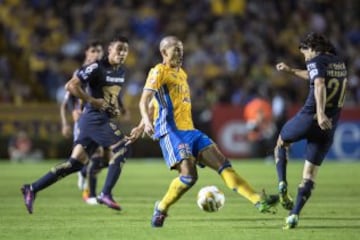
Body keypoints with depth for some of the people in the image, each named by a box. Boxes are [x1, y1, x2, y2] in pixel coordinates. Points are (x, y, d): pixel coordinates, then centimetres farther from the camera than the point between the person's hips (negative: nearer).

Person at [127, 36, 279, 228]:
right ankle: (161, 209, -1)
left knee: (223, 164, -4)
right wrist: (147, 122, -32)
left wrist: (141, 126, 29)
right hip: (171, 132, -8)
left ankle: (259, 201, -11)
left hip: (189, 130, 8)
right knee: (189, 175, -24)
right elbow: (145, 101, -13)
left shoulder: (181, 73, 23)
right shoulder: (159, 71, -2)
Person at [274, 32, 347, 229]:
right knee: (310, 174, 7)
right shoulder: (340, 63, 17)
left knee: (282, 141, 26)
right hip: (329, 126, 5)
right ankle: (294, 215, -2)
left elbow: (319, 85, -25)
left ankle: (282, 185, 10)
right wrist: (291, 71, 44)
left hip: (310, 117, -5)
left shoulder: (316, 61, -6)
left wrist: (320, 113, -37)